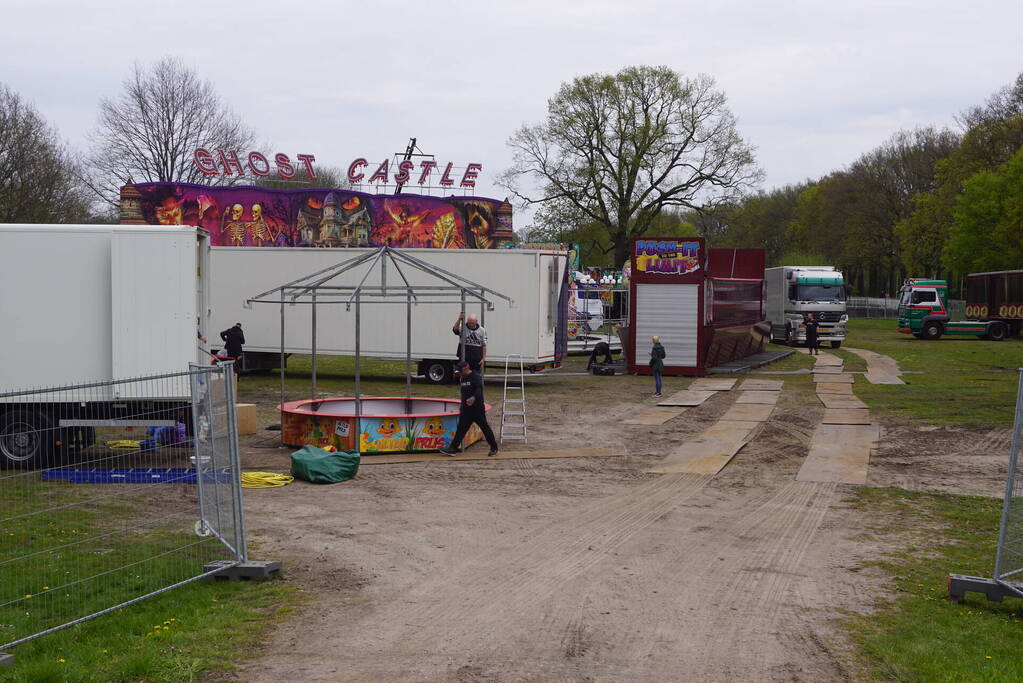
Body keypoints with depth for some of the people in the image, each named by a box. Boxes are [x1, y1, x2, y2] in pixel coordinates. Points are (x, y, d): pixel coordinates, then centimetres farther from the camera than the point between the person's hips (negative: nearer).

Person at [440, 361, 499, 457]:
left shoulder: (476, 377, -11)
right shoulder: (462, 379, 15)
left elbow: (479, 390, -25)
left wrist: (474, 398, -42)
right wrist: (462, 403, 28)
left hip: (477, 408, -7)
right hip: (466, 408, 7)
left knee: (484, 427, -1)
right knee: (461, 428, 3)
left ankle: (494, 448, 9)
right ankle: (453, 448, 1)